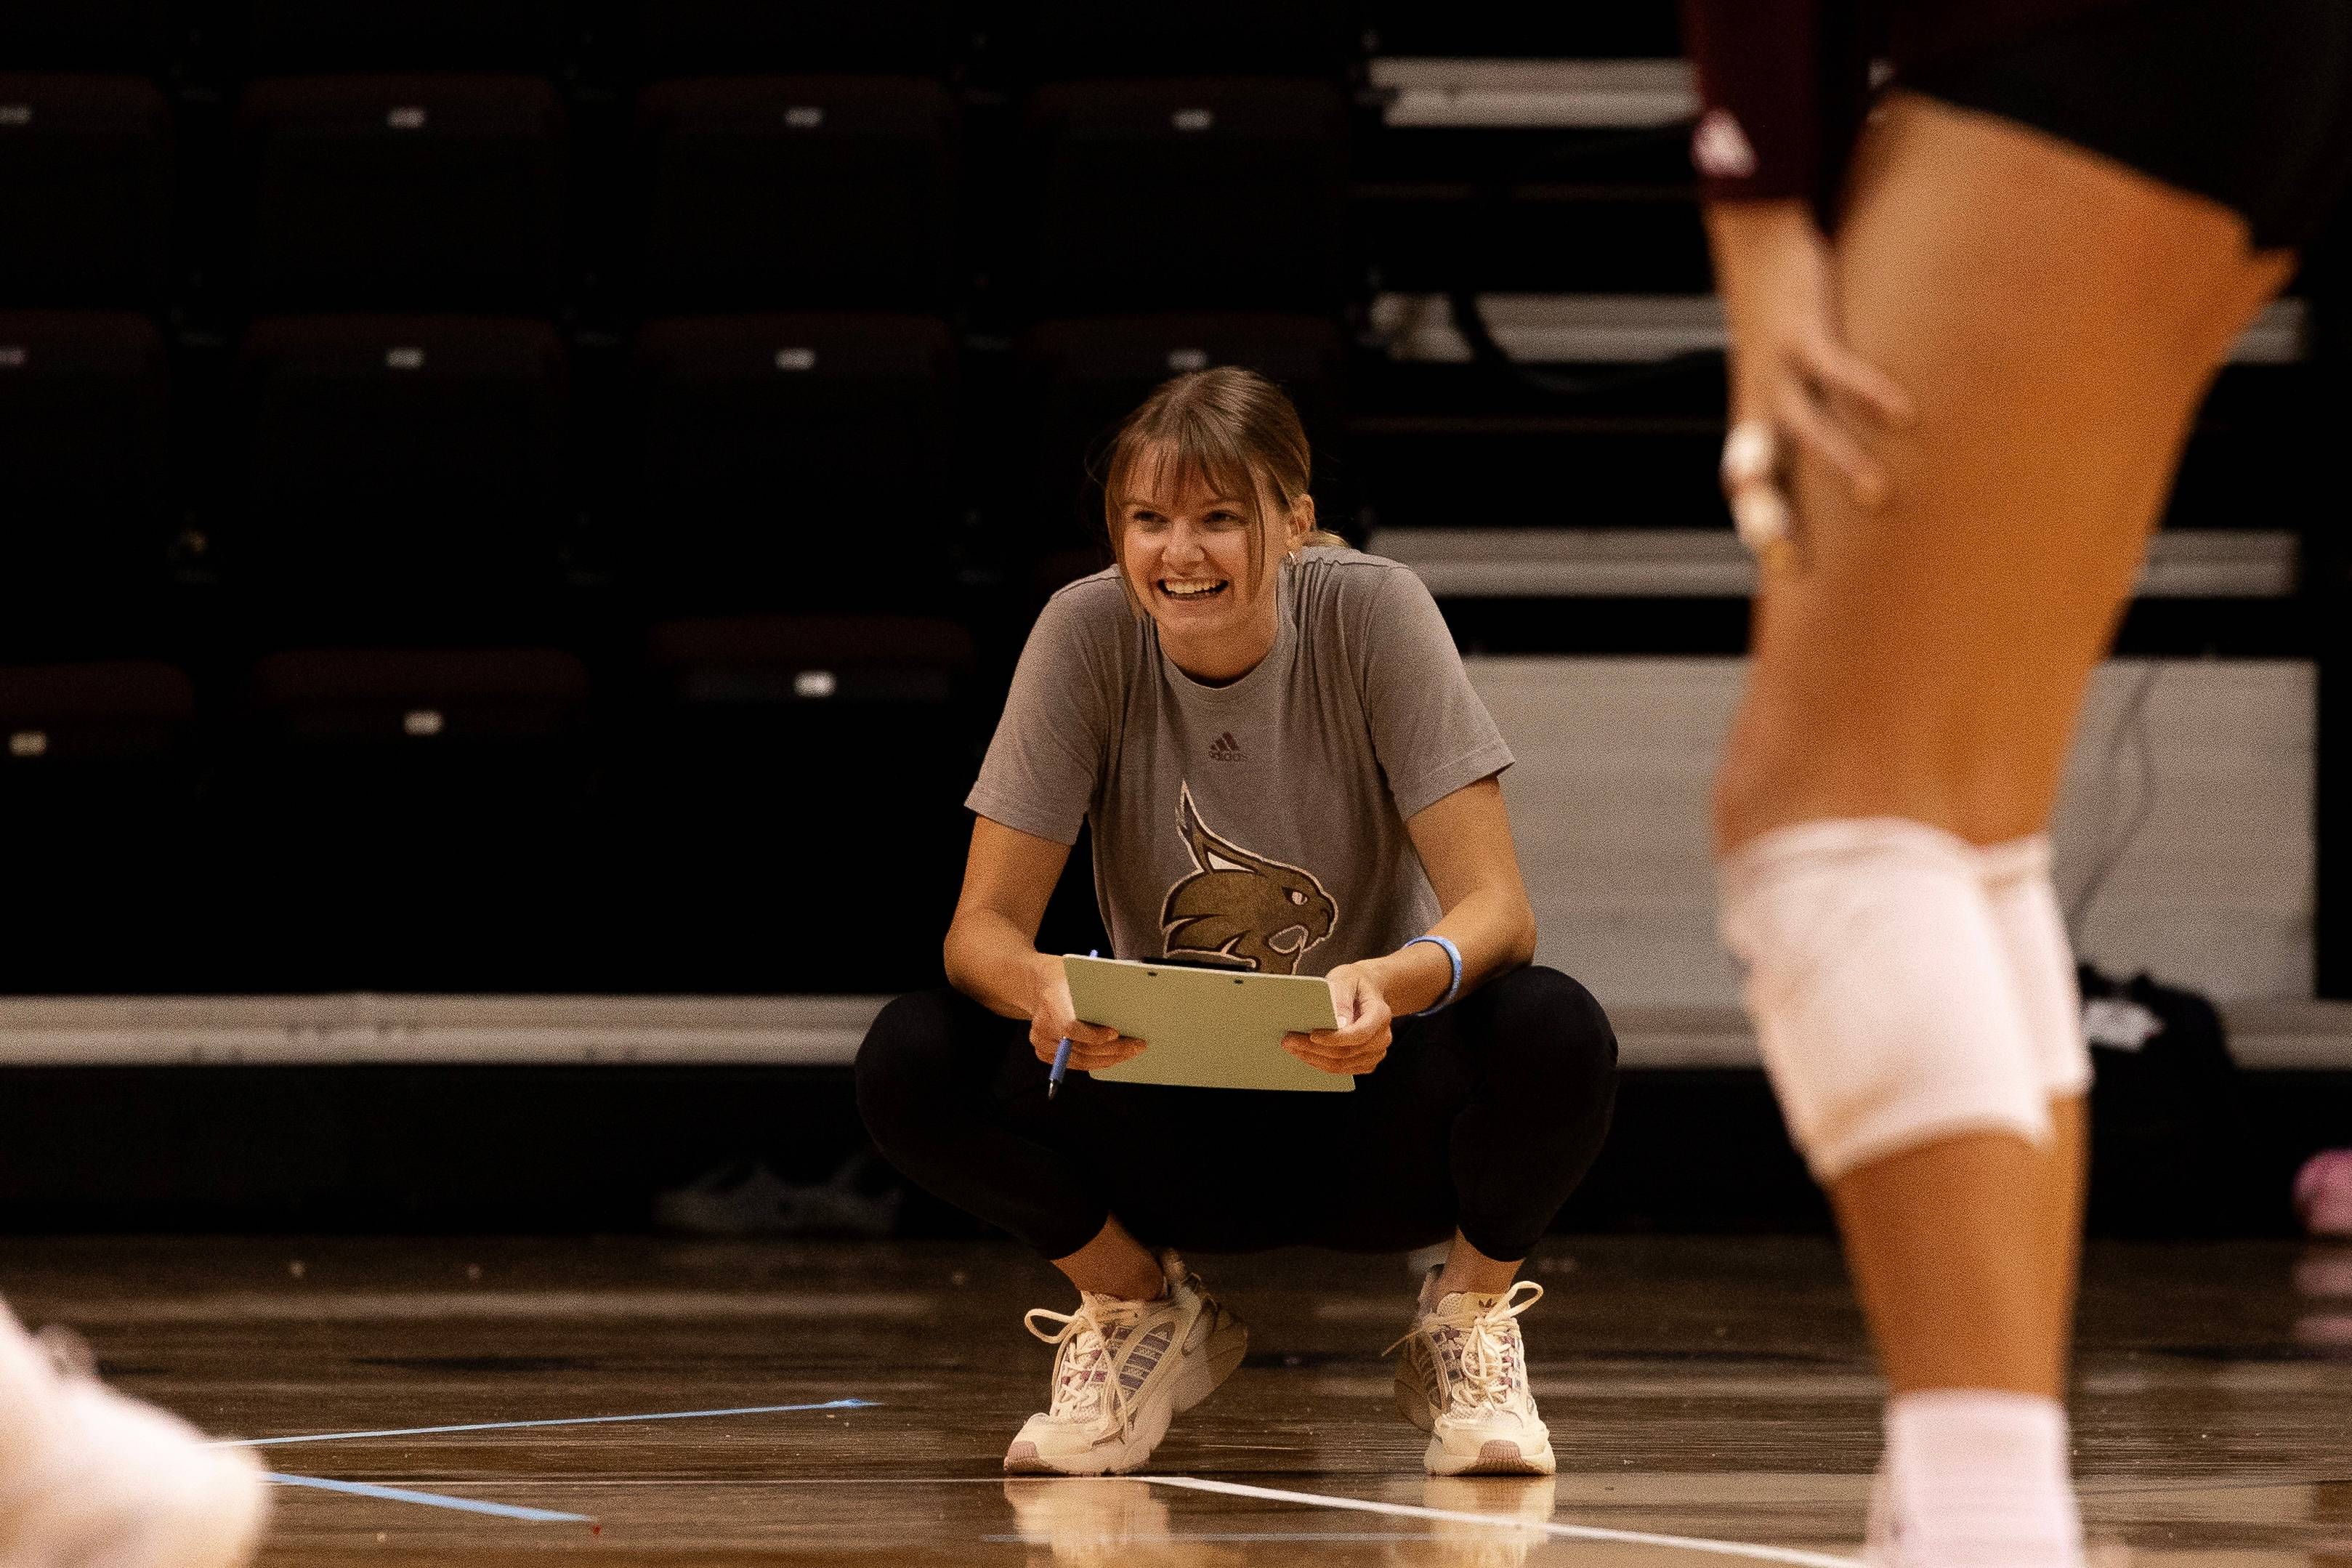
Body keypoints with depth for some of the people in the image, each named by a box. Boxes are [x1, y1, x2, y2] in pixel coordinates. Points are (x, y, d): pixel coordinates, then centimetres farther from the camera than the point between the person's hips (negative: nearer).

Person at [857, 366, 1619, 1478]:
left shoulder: (1372, 615, -15)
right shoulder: (1089, 633, -12)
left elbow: (1497, 906, -20)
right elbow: (984, 923, -14)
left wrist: (1398, 980, -44)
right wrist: (1040, 986, -39)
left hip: (1369, 1108, -1)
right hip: (1178, 1127, 1)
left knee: (1553, 1032, -33)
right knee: (911, 1062, -24)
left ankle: (1469, 1320, 0)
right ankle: (1141, 1306, 4)